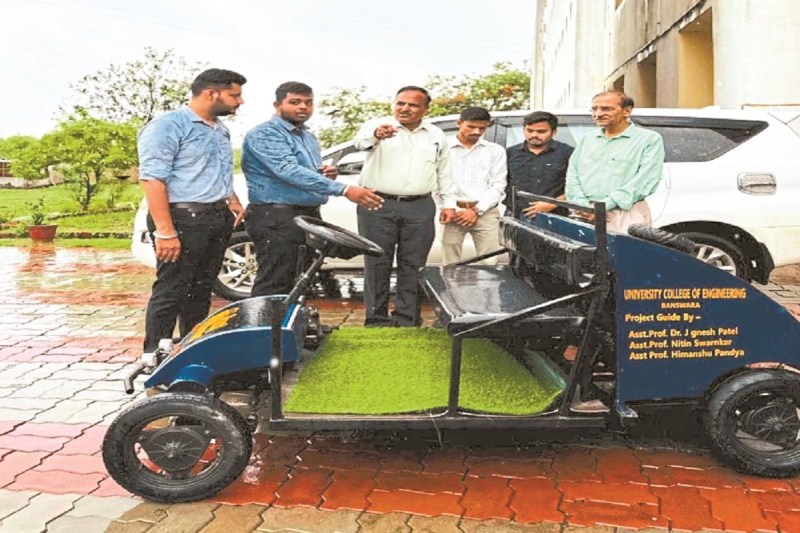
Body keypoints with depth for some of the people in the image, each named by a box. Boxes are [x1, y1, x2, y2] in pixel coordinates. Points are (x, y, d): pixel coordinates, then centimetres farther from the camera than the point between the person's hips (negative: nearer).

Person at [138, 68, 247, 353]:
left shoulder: (220, 129, 18)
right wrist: (165, 231, -25)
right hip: (183, 219, -8)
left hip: (219, 219, 8)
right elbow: (153, 179, -18)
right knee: (170, 292, -4)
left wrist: (233, 201, 14)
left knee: (201, 290, 14)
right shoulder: (168, 125, -11)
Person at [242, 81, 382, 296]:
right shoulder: (264, 135, -11)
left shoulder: (309, 137, 18)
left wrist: (327, 174, 4)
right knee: (274, 288, -9)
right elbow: (290, 171, -26)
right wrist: (344, 189, -34)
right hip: (277, 217, -9)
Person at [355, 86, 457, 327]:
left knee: (413, 265, 5)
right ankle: (376, 319, 9)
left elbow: (444, 173, 20)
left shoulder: (436, 135, 13)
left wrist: (449, 203, 13)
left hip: (420, 209, 3)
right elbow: (361, 140, -23)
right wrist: (376, 134, -46)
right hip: (378, 206, -3)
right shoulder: (377, 125, -1)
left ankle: (407, 319, 13)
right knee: (377, 264, 0)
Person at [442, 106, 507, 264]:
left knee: (488, 264, -5)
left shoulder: (495, 151, 13)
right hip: (453, 212, -1)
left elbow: (498, 186, 7)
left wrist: (477, 210, -4)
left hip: (485, 212, 1)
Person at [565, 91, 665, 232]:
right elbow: (572, 175, 14)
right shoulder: (587, 139, 19)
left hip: (625, 216, -4)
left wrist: (604, 205, -16)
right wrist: (582, 205, -5)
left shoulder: (650, 139, 2)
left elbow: (644, 181, -9)